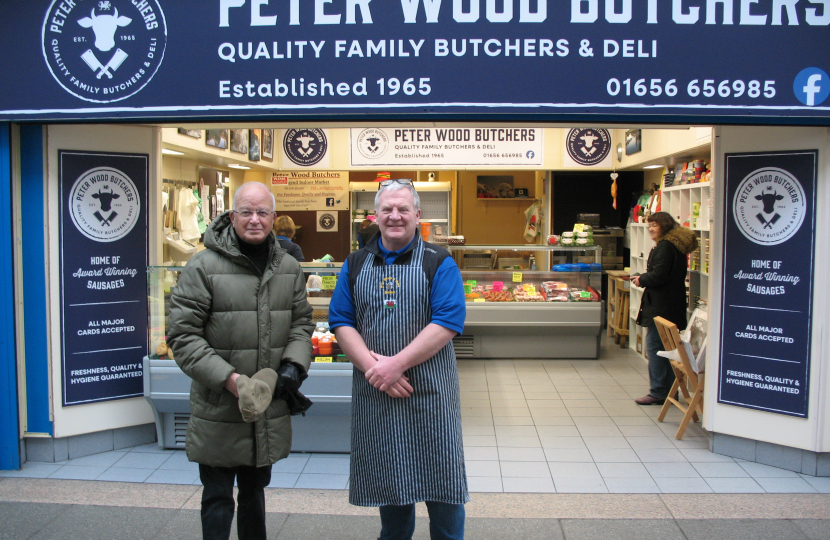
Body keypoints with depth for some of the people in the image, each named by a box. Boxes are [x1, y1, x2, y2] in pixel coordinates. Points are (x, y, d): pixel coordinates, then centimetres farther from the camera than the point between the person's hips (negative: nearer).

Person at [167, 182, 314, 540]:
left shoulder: (289, 268, 6)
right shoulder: (203, 266, -11)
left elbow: (301, 323, 13)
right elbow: (182, 334, -12)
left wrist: (294, 364, -5)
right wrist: (226, 378, -20)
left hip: (270, 411, 5)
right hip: (218, 412, -4)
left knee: (255, 491, 23)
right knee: (218, 499, 8)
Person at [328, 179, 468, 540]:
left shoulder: (438, 263, -2)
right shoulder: (356, 265, 9)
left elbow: (447, 323, -12)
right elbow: (341, 322, 3)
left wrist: (397, 364, -19)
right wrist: (372, 366, -13)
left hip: (430, 392, -3)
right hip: (373, 392, 3)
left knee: (440, 481, 5)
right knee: (387, 480, 15)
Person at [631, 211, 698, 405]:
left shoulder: (664, 247, -14)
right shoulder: (677, 245, 17)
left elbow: (658, 276, -20)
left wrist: (641, 280, -2)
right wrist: (644, 278, 11)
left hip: (661, 306, -10)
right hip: (674, 305, 10)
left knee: (653, 345, -5)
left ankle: (658, 392, -2)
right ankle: (669, 391, 19)